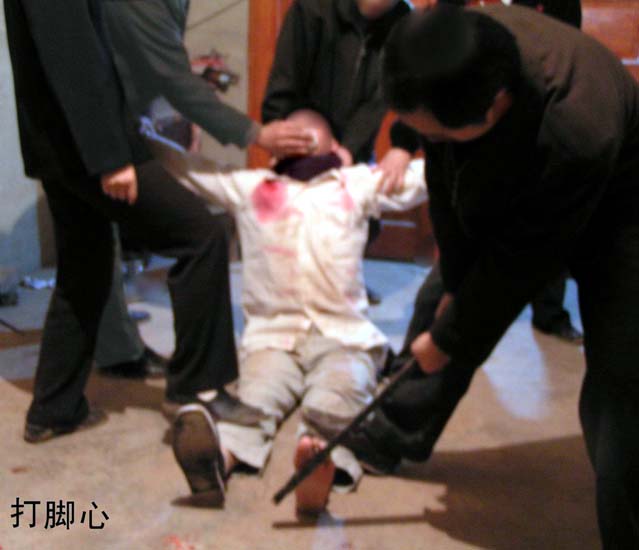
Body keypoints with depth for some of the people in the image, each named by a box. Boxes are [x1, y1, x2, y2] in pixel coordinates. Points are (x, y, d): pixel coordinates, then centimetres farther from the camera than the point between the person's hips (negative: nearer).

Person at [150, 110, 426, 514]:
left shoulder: (356, 184, 20)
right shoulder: (248, 186, 21)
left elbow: (423, 174, 15)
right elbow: (180, 163, 26)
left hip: (344, 337, 0)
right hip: (273, 335, 1)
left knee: (335, 404, -35)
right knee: (255, 399, -33)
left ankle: (326, 464, -65)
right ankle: (217, 459, -63)